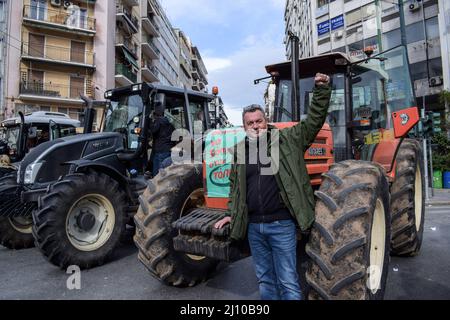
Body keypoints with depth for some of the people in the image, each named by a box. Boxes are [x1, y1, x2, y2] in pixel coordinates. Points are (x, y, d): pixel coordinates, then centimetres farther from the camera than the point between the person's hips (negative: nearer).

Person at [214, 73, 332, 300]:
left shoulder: (287, 140, 0)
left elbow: (314, 120, -4)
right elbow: (235, 187, 17)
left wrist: (322, 90, -14)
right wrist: (231, 214, 14)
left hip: (281, 225, -4)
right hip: (253, 227, 4)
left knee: (288, 283, 4)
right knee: (265, 281, 19)